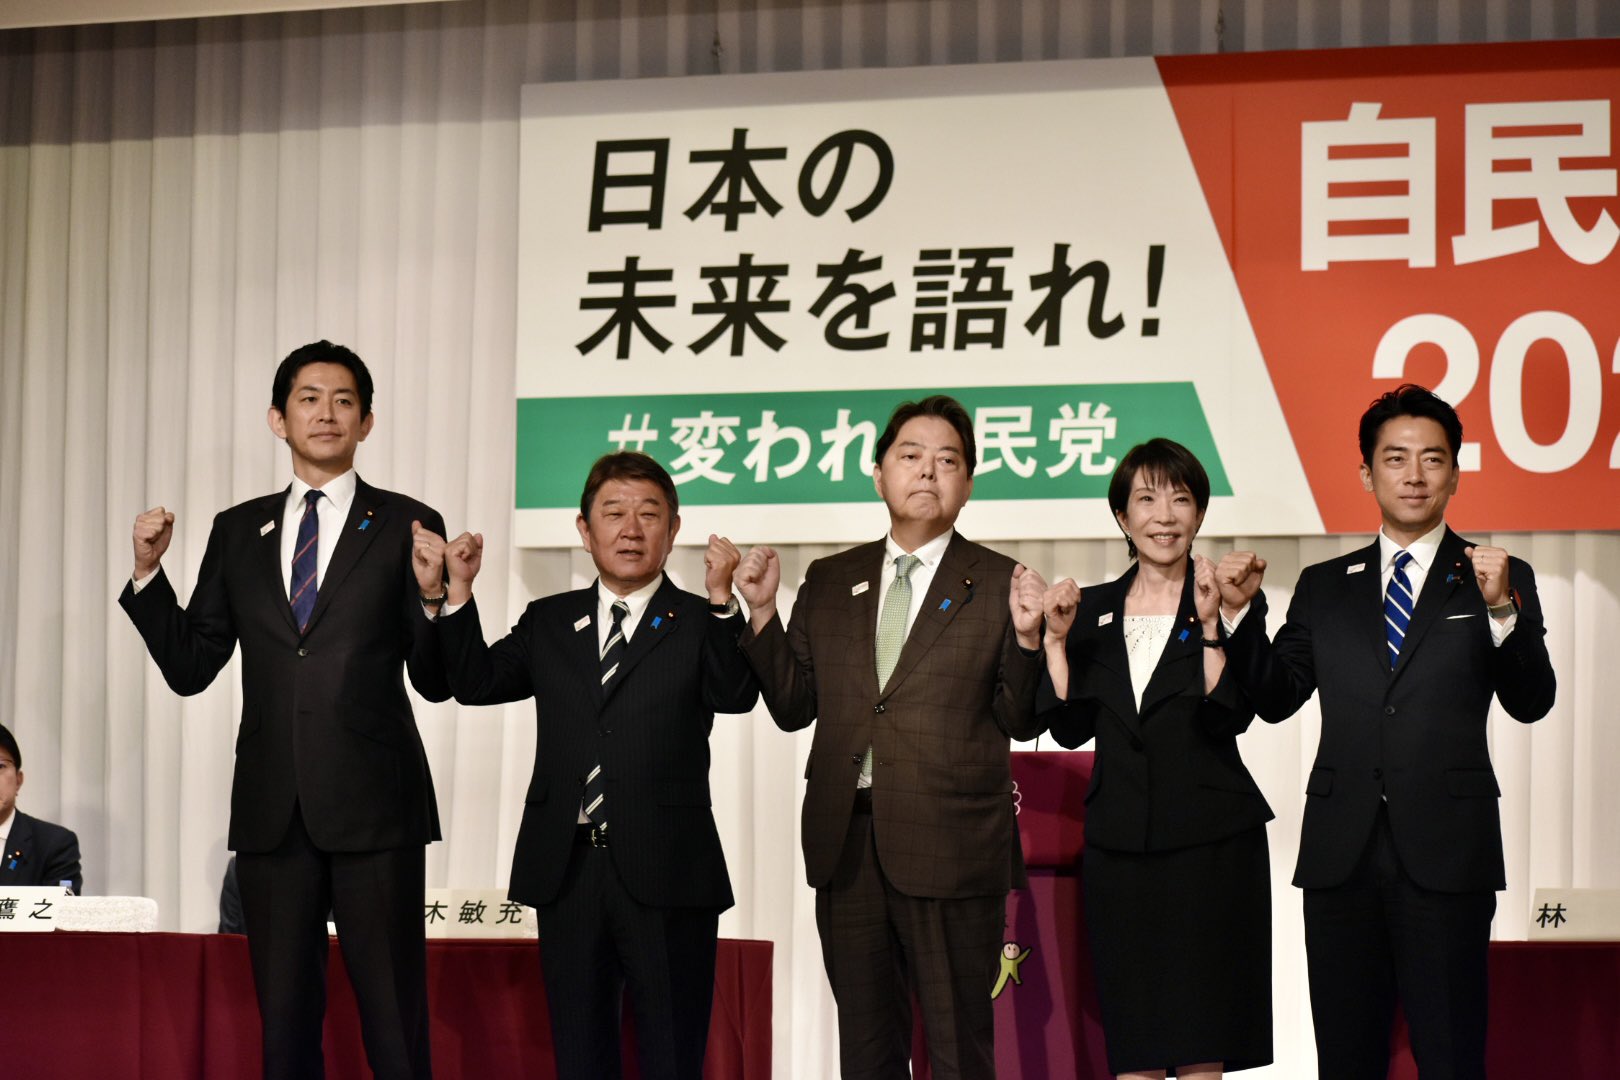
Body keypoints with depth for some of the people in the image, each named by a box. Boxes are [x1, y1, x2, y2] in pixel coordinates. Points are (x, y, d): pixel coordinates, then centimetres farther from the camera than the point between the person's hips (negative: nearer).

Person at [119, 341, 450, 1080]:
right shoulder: (238, 531, 13)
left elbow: (436, 682, 0)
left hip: (373, 807, -3)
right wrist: (148, 570, -1)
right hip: (272, 812, 3)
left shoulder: (406, 527, 3)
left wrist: (435, 597, -18)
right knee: (284, 1020, 9)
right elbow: (190, 667, 11)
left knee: (394, 1020, -2)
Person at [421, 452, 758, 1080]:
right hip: (567, 871, 3)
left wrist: (722, 598, -26)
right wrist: (459, 591, -2)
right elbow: (476, 683, 8)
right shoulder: (548, 623, 14)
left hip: (665, 878, -3)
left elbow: (736, 695, -15)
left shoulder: (700, 624, 2)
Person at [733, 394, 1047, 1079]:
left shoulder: (998, 586, 1)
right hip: (847, 843, 4)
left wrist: (1026, 636, -16)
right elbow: (793, 707, 10)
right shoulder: (829, 583, 12)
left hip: (951, 845, -4)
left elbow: (1022, 724, 0)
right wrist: (761, 611, 0)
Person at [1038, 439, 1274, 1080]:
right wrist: (1057, 639, -4)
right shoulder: (1093, 610, 11)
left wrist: (1211, 627, -20)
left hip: (1209, 842, -3)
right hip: (1118, 847, 3)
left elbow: (1232, 718, -12)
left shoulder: (1226, 602, 1)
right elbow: (1070, 728, 4)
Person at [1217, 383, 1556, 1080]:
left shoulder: (1501, 579, 5)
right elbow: (1276, 697, 11)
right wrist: (1241, 611, -3)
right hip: (1340, 853, 3)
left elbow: (1530, 703, -7)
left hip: (1444, 856, -3)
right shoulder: (1324, 587, 14)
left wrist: (1501, 608, -22)